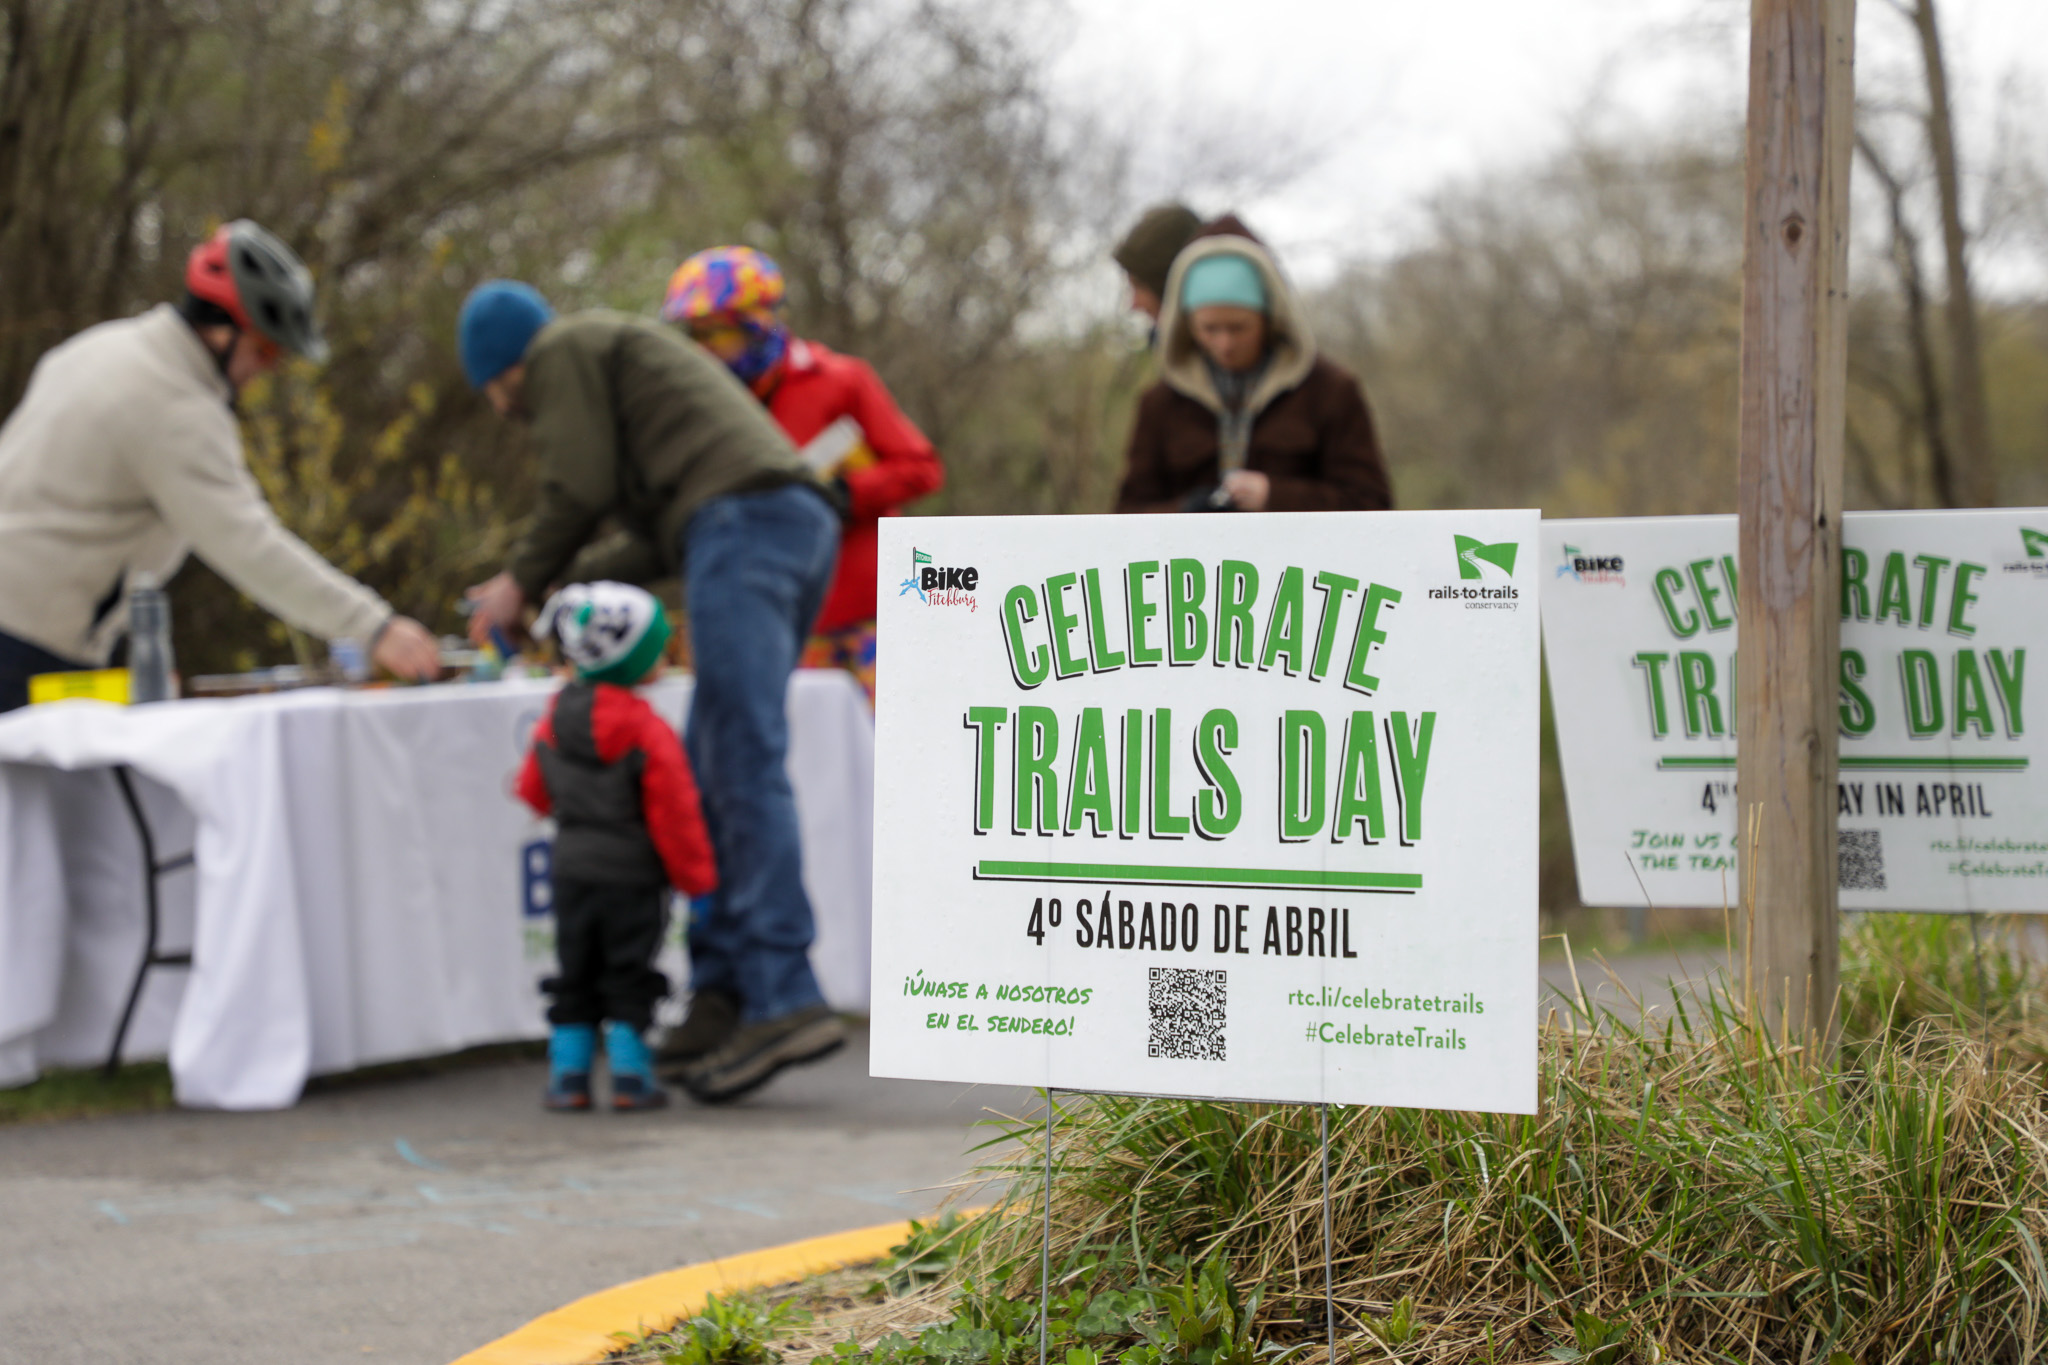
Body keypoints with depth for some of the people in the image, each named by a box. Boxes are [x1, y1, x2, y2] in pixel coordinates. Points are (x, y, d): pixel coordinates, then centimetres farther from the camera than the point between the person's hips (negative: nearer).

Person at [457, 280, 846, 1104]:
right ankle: (721, 993, 3)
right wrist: (564, 595, 29)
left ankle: (783, 998, -24)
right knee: (710, 775, 9)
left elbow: (583, 487, 0)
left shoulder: (561, 351, 10)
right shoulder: (625, 352, 37)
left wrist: (523, 584, 13)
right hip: (806, 519, 9)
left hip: (742, 518, -9)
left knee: (745, 765, -16)